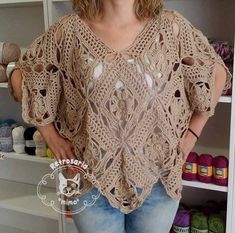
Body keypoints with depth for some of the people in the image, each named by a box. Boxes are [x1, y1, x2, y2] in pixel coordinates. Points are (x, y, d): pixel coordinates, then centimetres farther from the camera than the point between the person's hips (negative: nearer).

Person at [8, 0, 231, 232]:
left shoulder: (170, 26, -7)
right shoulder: (68, 31, -7)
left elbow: (216, 73, 5)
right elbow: (21, 75, 3)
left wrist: (192, 133, 1)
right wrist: (51, 136, -1)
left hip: (156, 177, 1)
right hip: (91, 178, 0)